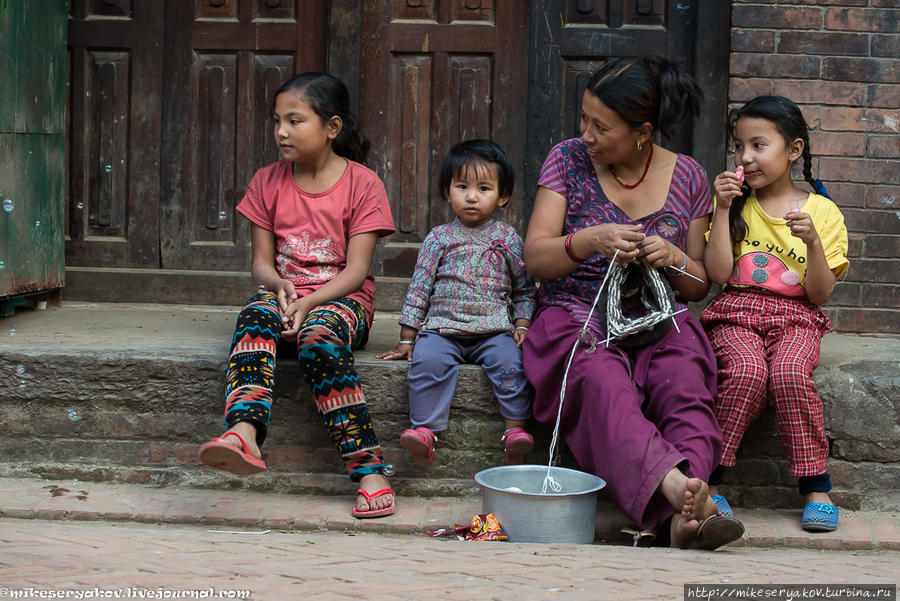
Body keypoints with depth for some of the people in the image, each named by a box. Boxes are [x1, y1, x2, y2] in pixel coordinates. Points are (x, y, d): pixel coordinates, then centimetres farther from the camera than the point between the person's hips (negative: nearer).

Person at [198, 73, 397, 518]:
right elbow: (261, 262, 8)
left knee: (320, 336, -36)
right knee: (254, 320, -32)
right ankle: (244, 433, -57)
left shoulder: (362, 183, -1)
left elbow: (357, 268, -7)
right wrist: (280, 284, -16)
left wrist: (309, 301, -22)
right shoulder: (268, 182, 10)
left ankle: (368, 468, -38)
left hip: (340, 298, -3)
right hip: (283, 294, 3)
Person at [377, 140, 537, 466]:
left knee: (511, 362, -29)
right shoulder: (439, 238, 8)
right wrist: (407, 338, 7)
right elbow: (419, 288, 10)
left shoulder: (508, 239, 9)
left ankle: (516, 427, -25)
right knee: (428, 360, -30)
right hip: (442, 327, 0)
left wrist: (522, 325, 2)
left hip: (494, 330, 0)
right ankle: (424, 429, -30)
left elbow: (525, 289, 18)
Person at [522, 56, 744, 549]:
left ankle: (683, 517, -52)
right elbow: (534, 259, -2)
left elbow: (699, 286, 14)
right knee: (603, 385, -37)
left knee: (686, 384, -33)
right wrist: (589, 241, -22)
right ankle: (678, 486, -57)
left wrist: (674, 260, -10)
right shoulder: (568, 160, 5)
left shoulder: (687, 177, 9)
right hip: (577, 318, -1)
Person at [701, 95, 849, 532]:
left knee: (790, 374, -32)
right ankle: (709, 479, -20)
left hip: (795, 316, 0)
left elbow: (820, 294, -1)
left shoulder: (822, 211, 4)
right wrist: (724, 209, -7)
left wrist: (812, 242, -17)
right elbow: (718, 274, -3)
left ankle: (815, 485, -19)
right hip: (737, 310, 1)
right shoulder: (736, 203, 9)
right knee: (747, 373, -31)